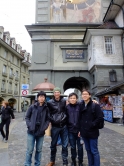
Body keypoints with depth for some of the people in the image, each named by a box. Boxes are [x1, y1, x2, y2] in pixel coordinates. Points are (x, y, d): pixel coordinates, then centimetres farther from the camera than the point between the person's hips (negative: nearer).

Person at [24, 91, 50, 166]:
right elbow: (27, 117, 2)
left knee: (39, 150, 14)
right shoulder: (32, 106, -3)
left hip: (41, 132, 1)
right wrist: (29, 126, -9)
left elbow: (48, 119, 4)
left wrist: (44, 127, -9)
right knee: (30, 150, 6)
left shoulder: (46, 108, -1)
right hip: (31, 132, -1)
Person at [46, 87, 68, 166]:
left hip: (64, 126, 1)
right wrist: (51, 120, 1)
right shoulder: (50, 102, -3)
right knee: (53, 144, 14)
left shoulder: (64, 101, 0)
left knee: (65, 145, 8)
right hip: (55, 126, 0)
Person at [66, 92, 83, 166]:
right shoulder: (67, 107, 0)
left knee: (80, 147, 10)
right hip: (70, 130, 2)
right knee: (72, 147, 14)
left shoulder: (80, 106, -6)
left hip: (79, 130, -1)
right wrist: (66, 128, 2)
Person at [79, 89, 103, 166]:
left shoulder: (95, 105, -10)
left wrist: (92, 125, -14)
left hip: (92, 132, -5)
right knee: (88, 150, 16)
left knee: (94, 151, 3)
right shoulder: (81, 105, 6)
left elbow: (100, 117, -13)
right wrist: (80, 130, 8)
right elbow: (80, 119, 11)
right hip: (84, 132, 5)